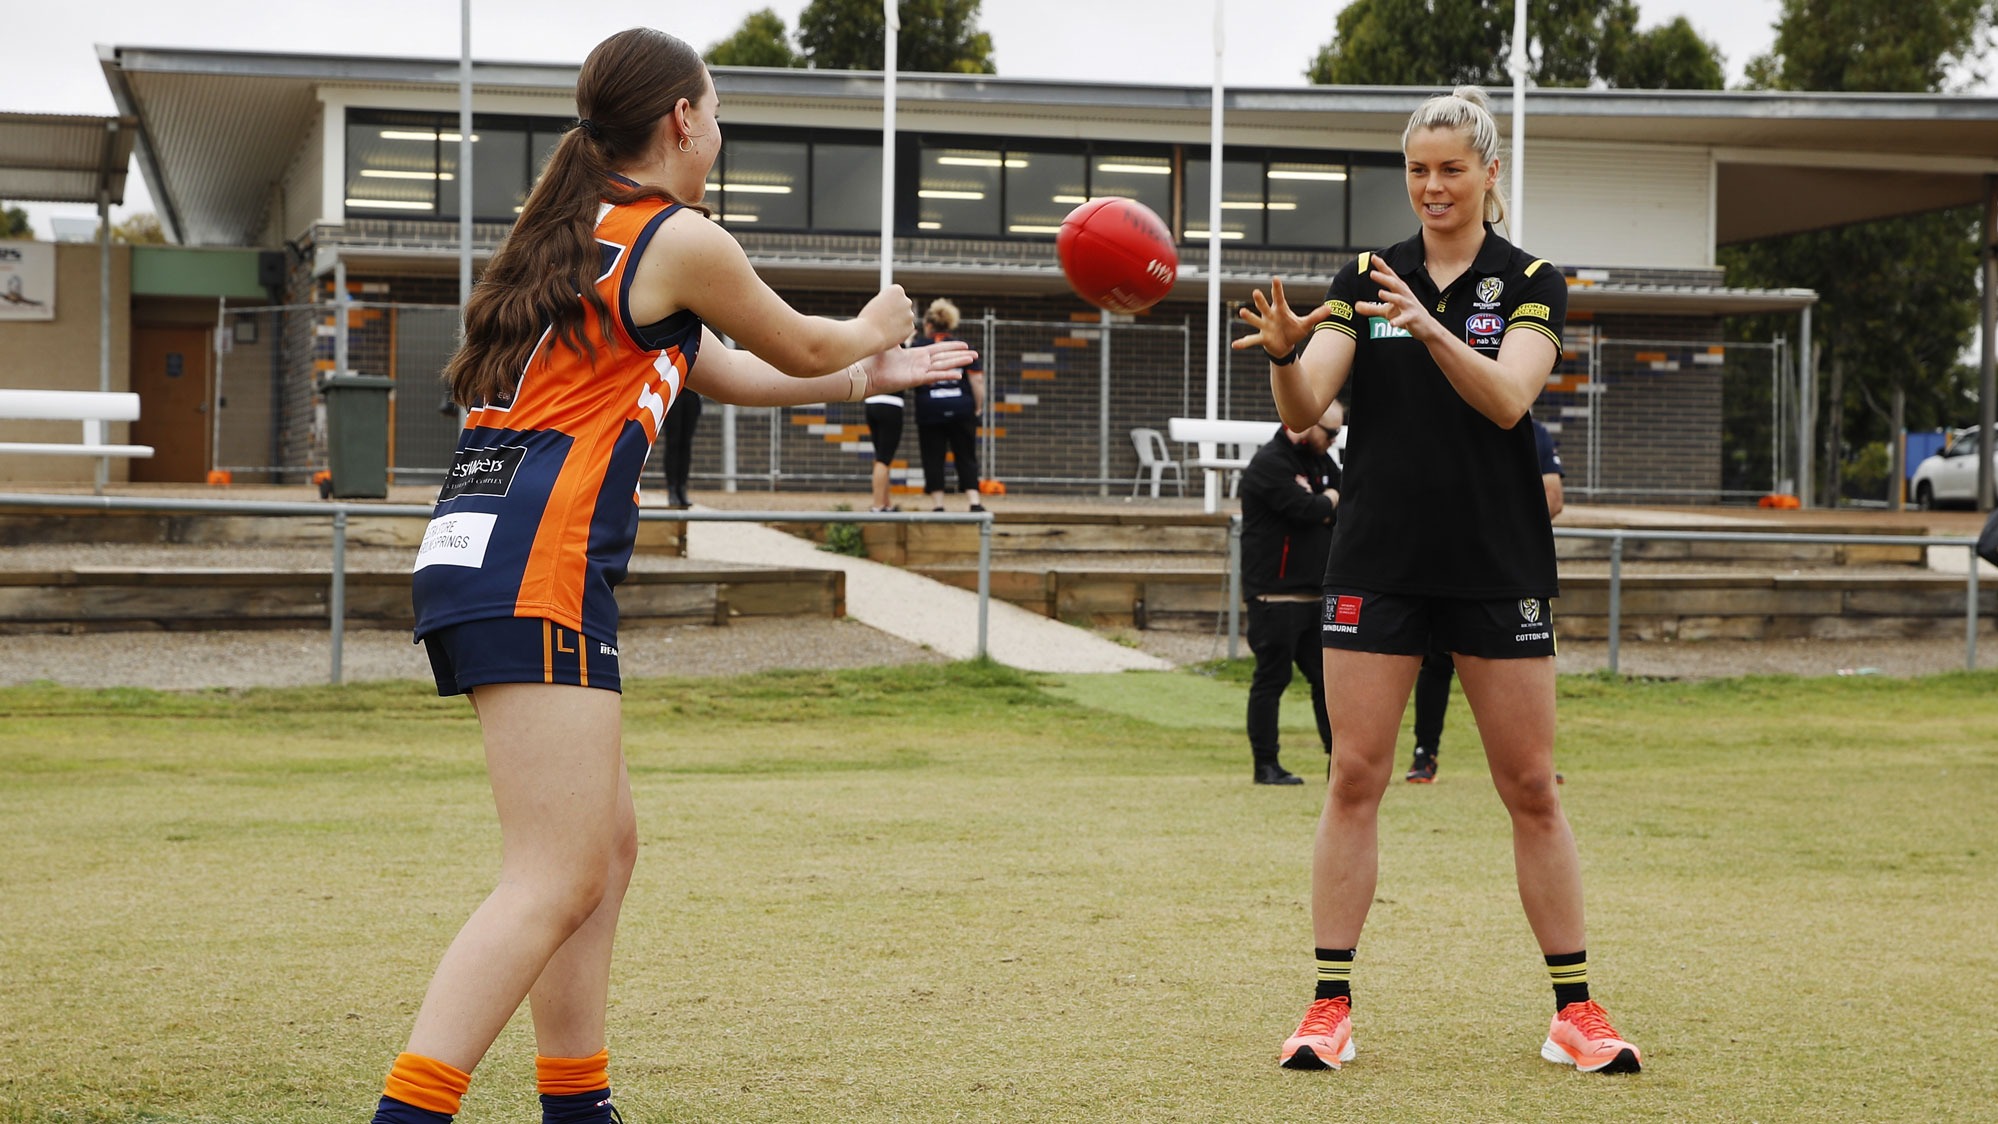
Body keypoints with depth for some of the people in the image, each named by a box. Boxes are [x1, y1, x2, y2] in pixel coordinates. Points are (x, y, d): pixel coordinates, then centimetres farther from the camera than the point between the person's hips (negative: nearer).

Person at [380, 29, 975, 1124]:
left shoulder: (580, 236, 24)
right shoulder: (681, 242, -2)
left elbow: (726, 371, 34)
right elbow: (805, 349, 14)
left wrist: (868, 377, 44)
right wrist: (873, 332, 36)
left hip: (472, 548, 10)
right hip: (536, 559, -10)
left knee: (606, 845, 18)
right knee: (555, 879, -15)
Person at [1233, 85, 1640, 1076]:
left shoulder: (1531, 285, 1)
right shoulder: (1364, 279, 6)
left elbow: (1507, 397, -17)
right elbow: (1304, 407, -6)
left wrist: (1430, 328, -33)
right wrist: (1283, 353, -28)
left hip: (1497, 565, -1)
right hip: (1377, 564, 1)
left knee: (1531, 786, 1)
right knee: (1355, 778, -2)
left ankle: (1575, 1009, 10)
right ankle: (1331, 1006, 4)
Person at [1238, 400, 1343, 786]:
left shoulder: (1320, 461, 15)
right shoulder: (1269, 463, -13)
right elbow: (1307, 511, -23)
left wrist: (1318, 504, -10)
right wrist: (1329, 500, -2)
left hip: (1314, 592, 8)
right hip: (1275, 594, -8)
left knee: (1327, 675, 8)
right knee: (1272, 678, -2)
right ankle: (1265, 764, 4)